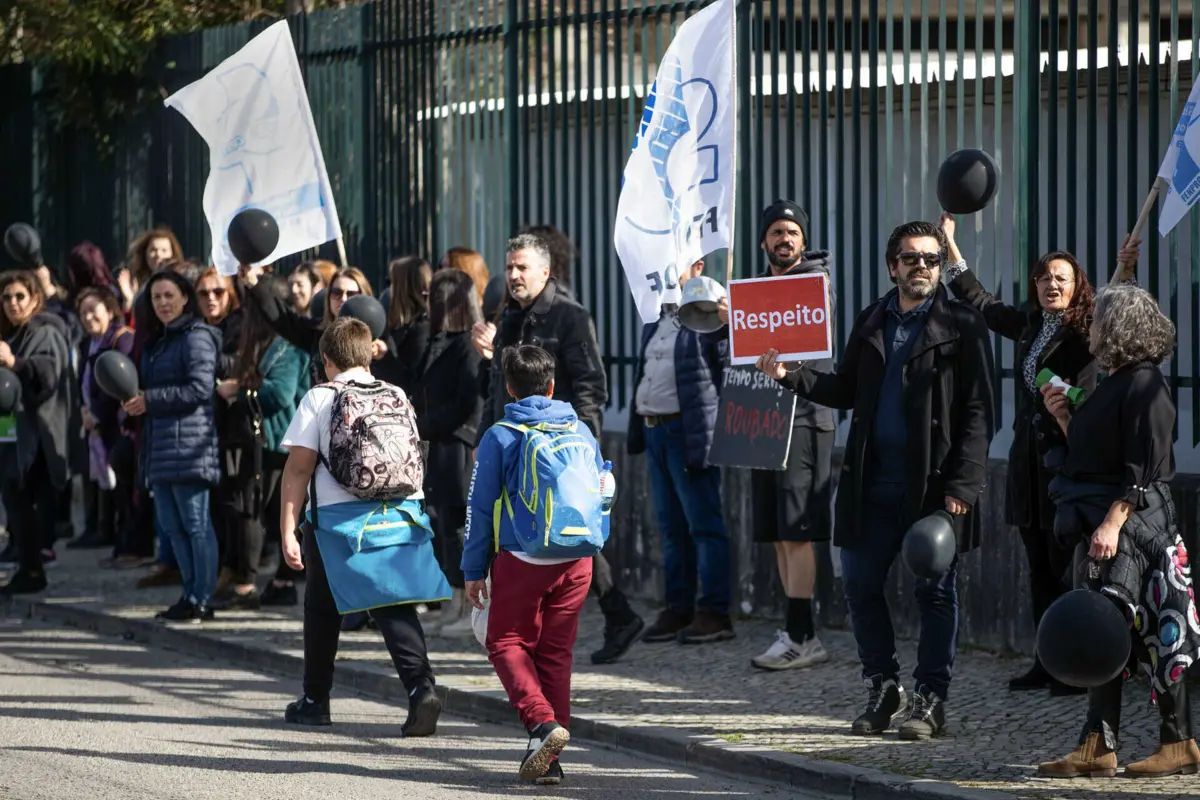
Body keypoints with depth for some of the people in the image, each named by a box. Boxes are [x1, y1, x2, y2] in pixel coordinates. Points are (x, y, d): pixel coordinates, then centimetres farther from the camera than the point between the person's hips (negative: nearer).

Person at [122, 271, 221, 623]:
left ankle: (201, 600, -6)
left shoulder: (197, 336, -7)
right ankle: (191, 594, 16)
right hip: (160, 448, 10)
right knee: (171, 524, 10)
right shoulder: (157, 341, 21)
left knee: (196, 524, -7)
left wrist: (149, 400, -13)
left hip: (188, 445, -10)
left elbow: (200, 388, -16)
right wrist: (134, 402, 6)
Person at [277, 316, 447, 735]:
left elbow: (298, 469, -6)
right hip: (402, 513, 3)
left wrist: (287, 531, -5)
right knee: (396, 607, 0)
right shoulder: (398, 397, 11)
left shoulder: (320, 399, -1)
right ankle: (421, 687, -22)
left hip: (340, 517, -3)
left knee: (321, 607, 14)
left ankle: (315, 700, 25)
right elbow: (414, 460, 18)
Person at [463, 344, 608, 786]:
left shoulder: (500, 437, -4)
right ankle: (548, 758, 9)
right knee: (556, 653, 10)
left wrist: (473, 570, 4)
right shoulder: (581, 432, 6)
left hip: (521, 562, -4)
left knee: (507, 644, 8)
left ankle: (543, 721, -16)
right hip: (575, 563, 4)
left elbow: (480, 506, -2)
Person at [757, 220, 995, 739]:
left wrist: (962, 486, -13)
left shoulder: (962, 326, -2)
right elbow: (846, 390, 18)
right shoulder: (871, 323, 14)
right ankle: (883, 687, 21)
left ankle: (930, 700, 8)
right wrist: (791, 376, 1)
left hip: (933, 483, -5)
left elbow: (978, 412, -5)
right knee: (860, 585, 6)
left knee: (935, 592, 1)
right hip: (873, 482, 5)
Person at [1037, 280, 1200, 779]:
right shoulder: (1111, 385, 18)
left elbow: (1145, 467, -18)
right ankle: (1098, 748, 7)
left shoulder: (1145, 386, -12)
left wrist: (1114, 522, -23)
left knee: (1157, 636, -6)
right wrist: (1063, 417, 11)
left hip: (1134, 526, -10)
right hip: (1099, 528, 10)